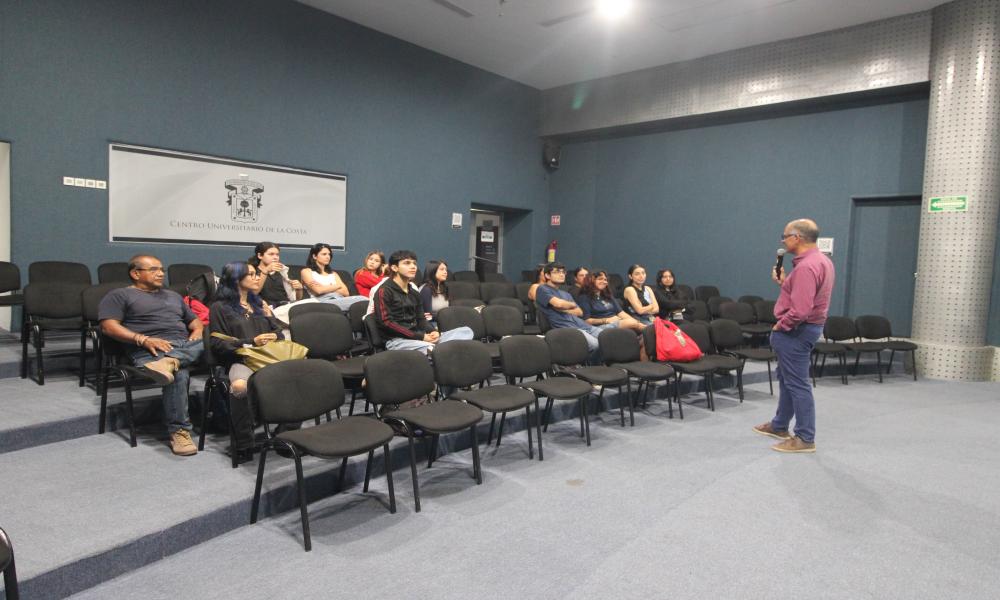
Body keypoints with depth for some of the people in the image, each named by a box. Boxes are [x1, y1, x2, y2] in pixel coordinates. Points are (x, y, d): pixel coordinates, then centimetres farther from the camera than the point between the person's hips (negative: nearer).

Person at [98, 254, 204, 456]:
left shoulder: (173, 296, 33)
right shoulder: (119, 295, 14)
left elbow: (195, 320, 33)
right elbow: (108, 326, -1)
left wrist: (198, 331, 7)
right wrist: (144, 339, -16)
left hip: (187, 345, 6)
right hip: (151, 349, -5)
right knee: (178, 375, -37)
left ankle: (169, 363, -46)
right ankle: (179, 431, -29)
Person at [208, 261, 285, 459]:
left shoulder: (259, 303, 29)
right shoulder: (220, 307, 12)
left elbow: (279, 332, 25)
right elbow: (217, 343, 2)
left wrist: (272, 327, 2)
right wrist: (251, 342, -9)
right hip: (241, 359, -4)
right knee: (239, 385, -42)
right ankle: (243, 443, -23)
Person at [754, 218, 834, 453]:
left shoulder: (806, 266, -24)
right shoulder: (820, 260, 11)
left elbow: (800, 311, -30)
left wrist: (780, 326, -16)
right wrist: (784, 281, 7)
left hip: (795, 330, -11)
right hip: (806, 327, 11)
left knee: (797, 383, -2)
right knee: (786, 378, 21)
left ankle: (805, 438, 7)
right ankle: (779, 426, 34)